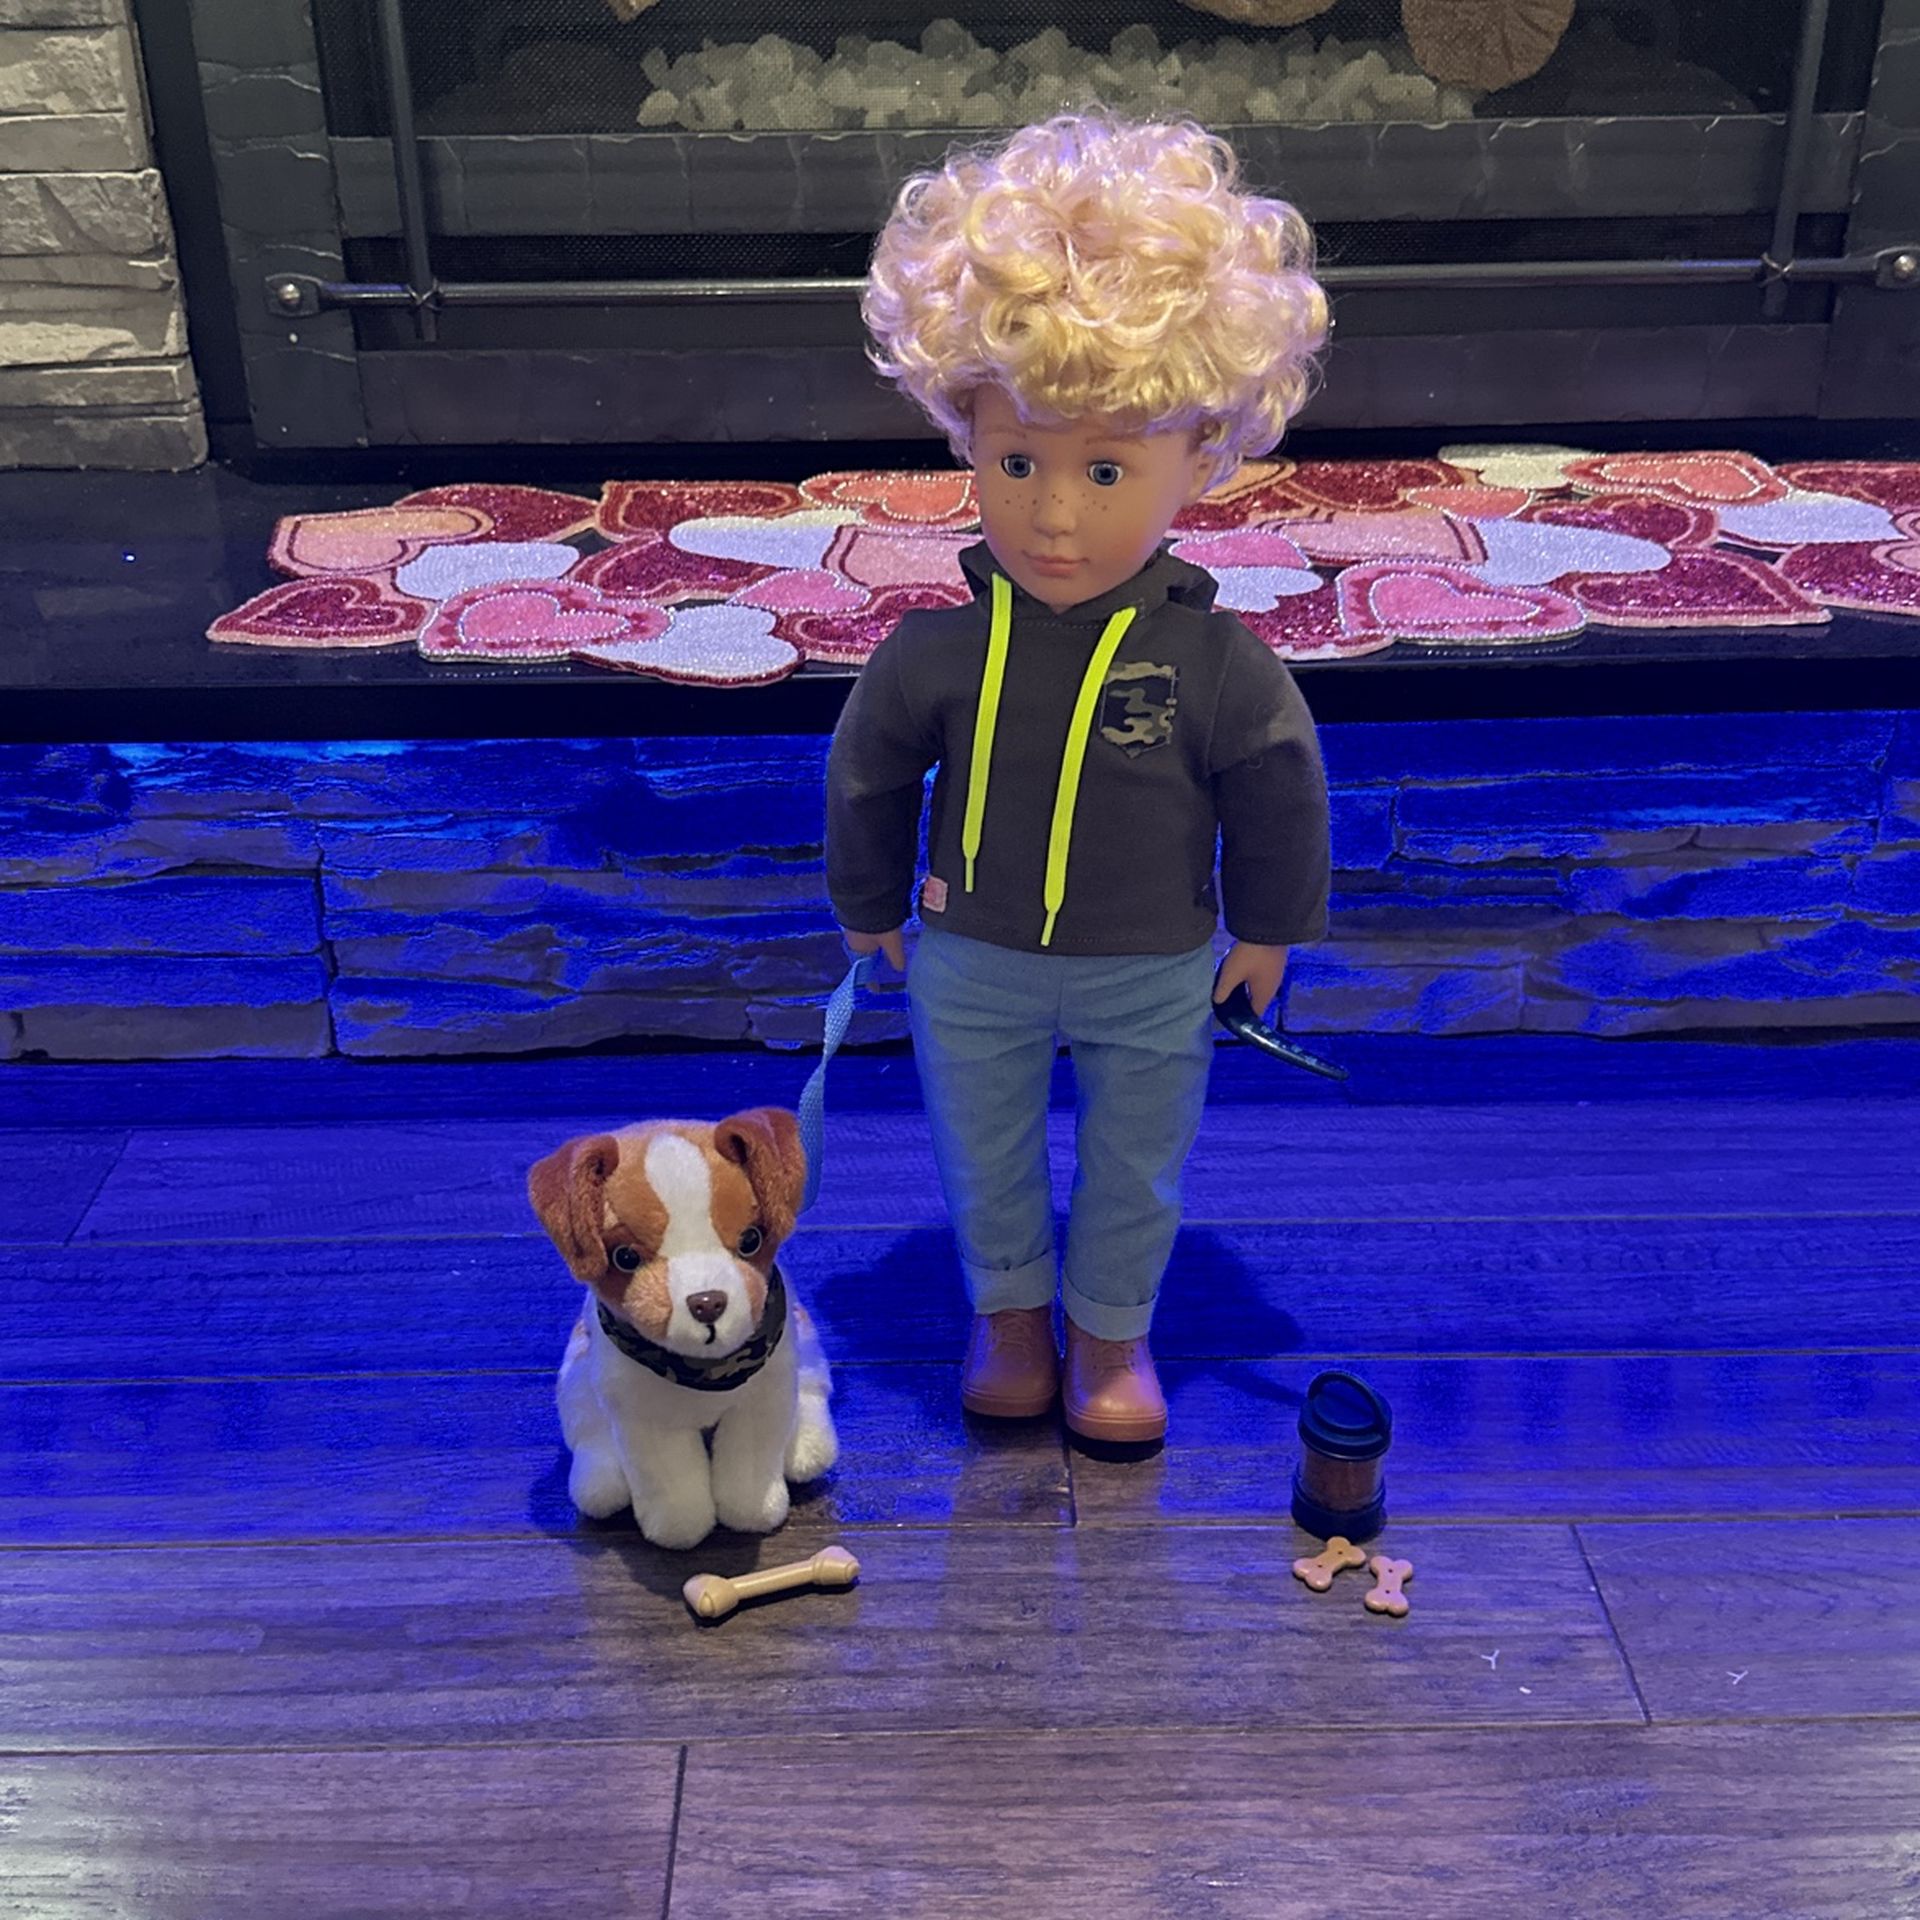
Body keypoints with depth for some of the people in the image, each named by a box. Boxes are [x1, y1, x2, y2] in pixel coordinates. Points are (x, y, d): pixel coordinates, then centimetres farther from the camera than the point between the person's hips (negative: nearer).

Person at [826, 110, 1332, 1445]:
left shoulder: (1216, 665, -23)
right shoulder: (936, 653, -21)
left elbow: (1281, 795, -6)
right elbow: (866, 778, -4)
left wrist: (1269, 931, 5)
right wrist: (872, 912, 8)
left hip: (1155, 979, -1)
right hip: (973, 967, 1)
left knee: (1137, 1172, 20)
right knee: (984, 1160, 22)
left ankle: (1113, 1332, 47)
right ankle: (1010, 1311, 50)